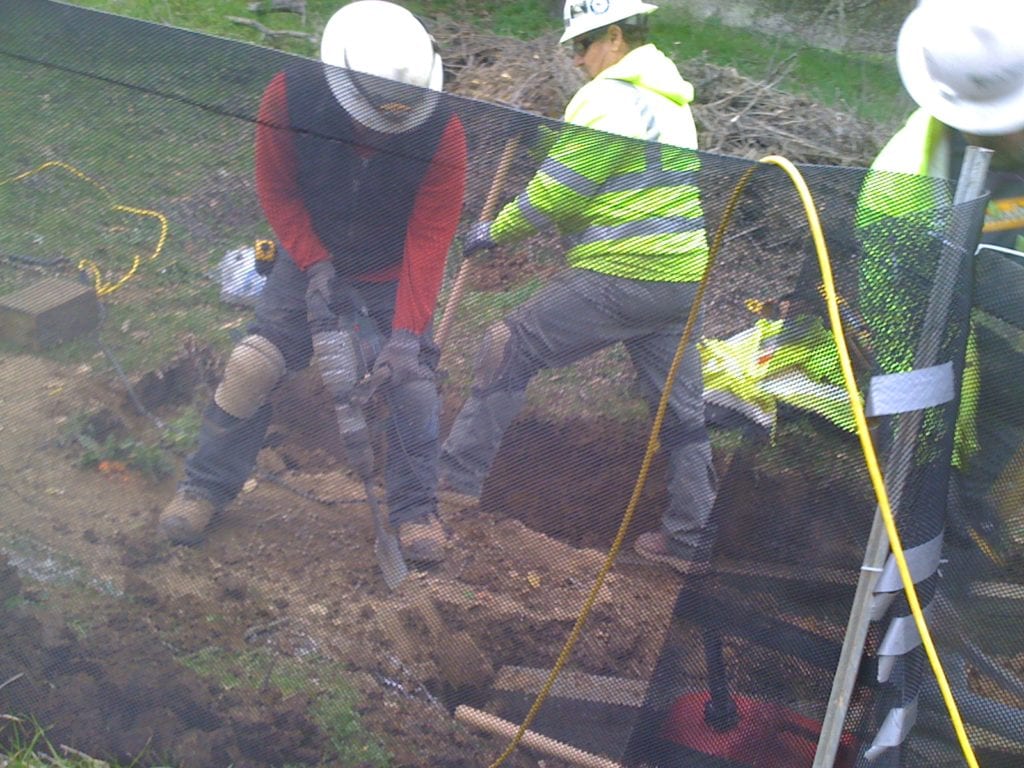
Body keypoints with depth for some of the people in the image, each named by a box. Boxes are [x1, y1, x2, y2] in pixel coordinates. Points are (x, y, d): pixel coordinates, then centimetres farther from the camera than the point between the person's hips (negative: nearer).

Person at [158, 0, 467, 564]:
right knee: (251, 368, -5)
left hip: (393, 278, 0)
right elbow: (276, 190, -13)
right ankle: (205, 487, 13)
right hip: (310, 260, 1)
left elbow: (428, 241, -25)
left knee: (412, 380, -9)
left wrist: (405, 335, -31)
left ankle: (416, 510, 9)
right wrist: (316, 267, -22)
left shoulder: (441, 134, -29)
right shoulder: (291, 96, -28)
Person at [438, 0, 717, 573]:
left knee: (511, 348, 2)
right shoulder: (673, 99, 18)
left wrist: (496, 232, 2)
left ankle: (458, 477, 5)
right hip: (681, 278, 9)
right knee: (681, 407, 11)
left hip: (618, 277, -9)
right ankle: (691, 540, 17)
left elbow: (557, 192, -12)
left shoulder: (611, 96, -11)